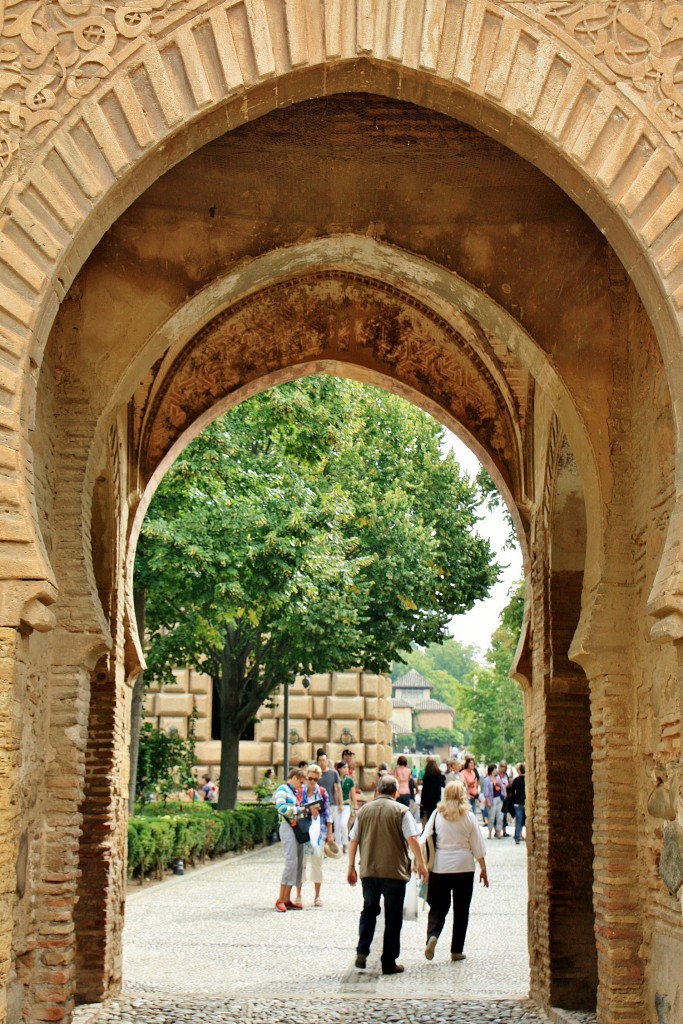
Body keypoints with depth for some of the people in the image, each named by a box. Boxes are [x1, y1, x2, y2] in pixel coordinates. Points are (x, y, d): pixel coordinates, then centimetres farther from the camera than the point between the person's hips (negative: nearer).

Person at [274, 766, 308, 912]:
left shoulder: (294, 792, 22)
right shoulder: (282, 790, -4)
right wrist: (299, 809, -10)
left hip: (298, 828, 9)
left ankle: (287, 899, 9)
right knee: (291, 862, -15)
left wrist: (306, 811, 6)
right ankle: (280, 900, -12)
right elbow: (282, 808, -18)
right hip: (288, 827, -9)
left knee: (298, 863, 6)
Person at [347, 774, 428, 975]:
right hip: (394, 872, -3)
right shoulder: (401, 811, -5)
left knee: (369, 911, 19)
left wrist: (351, 867, 16)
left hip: (368, 871, 3)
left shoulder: (364, 810, 5)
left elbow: (353, 841, 7)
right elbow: (412, 839, -12)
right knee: (392, 917, 7)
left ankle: (362, 951, 3)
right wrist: (421, 864, -2)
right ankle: (389, 963, 9)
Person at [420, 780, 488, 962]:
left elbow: (424, 838, -5)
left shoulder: (437, 814, -2)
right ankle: (456, 950, 12)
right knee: (461, 909, 10)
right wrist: (483, 869, 10)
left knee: (438, 906, 9)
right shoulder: (468, 817, -3)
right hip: (464, 866, -1)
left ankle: (432, 936, -17)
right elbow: (477, 846, 1)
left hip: (440, 866, 1)